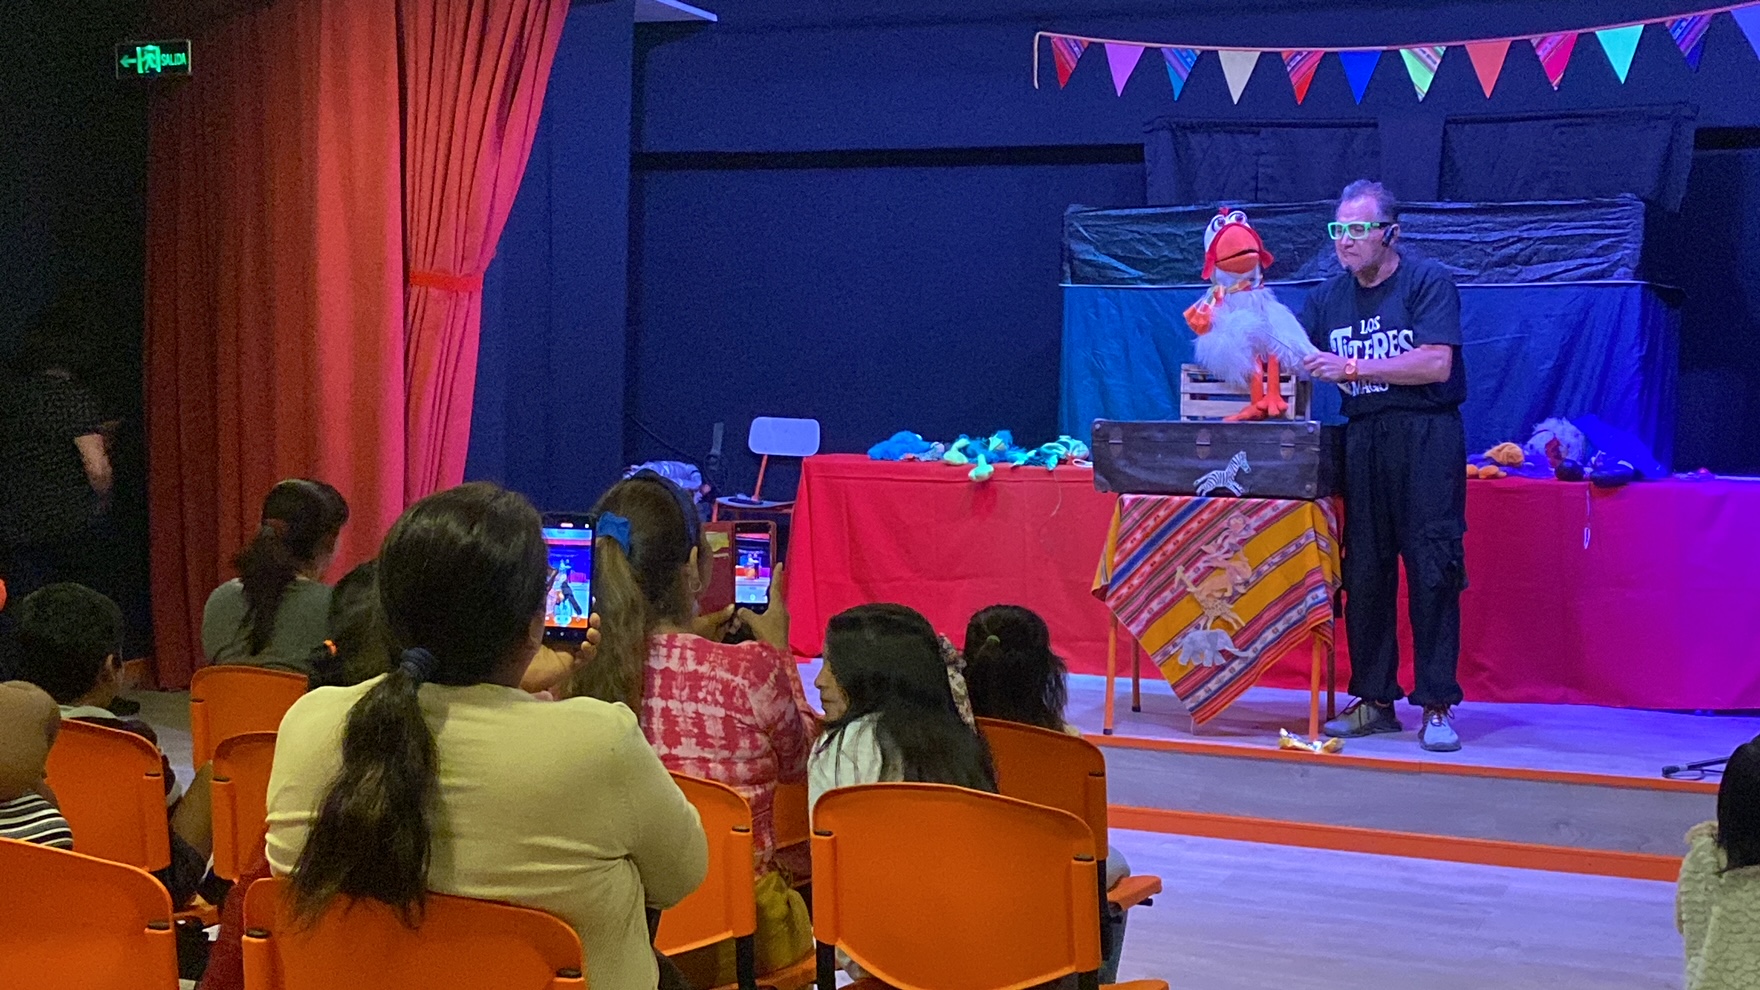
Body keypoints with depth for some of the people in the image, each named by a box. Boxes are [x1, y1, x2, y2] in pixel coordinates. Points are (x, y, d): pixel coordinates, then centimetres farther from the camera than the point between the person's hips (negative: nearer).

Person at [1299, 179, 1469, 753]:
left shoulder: (1428, 283, -4)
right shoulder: (1329, 297, 13)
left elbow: (1436, 364, -15)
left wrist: (1351, 368, -17)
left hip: (1425, 434, -5)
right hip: (1361, 437, 5)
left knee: (1431, 570, -7)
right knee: (1364, 571, 4)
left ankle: (1437, 706, -4)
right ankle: (1374, 700, 12)